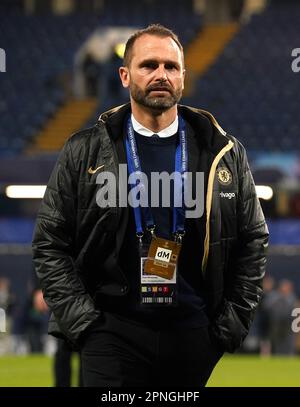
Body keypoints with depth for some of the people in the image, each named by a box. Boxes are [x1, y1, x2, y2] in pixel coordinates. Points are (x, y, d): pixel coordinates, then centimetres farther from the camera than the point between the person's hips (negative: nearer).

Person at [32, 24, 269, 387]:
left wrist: (232, 324, 5)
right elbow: (49, 243, 4)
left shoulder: (224, 153, 7)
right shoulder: (84, 152, 4)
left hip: (193, 330, 2)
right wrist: (81, 321, -5)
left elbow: (253, 241, 12)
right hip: (112, 328, -1)